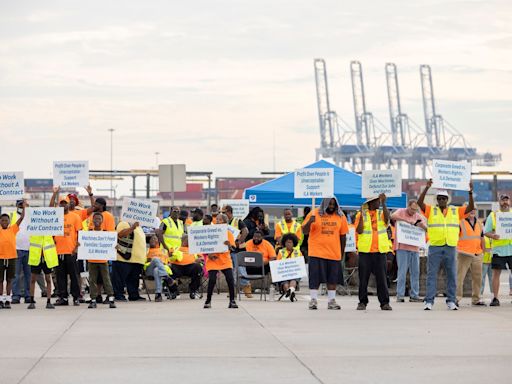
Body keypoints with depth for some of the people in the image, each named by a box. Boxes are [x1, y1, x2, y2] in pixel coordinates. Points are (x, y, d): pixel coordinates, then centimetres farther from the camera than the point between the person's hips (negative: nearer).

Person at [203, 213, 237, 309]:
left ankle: (232, 301, 0)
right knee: (212, 280, -11)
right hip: (213, 261, 0)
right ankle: (208, 301, 4)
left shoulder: (228, 233, 0)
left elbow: (232, 249, -8)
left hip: (225, 261, 0)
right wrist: (208, 254, -14)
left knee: (230, 279, -11)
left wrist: (229, 245, -30)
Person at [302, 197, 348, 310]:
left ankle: (332, 301, 15)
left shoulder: (340, 216, 5)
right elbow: (305, 231, -1)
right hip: (316, 253, -2)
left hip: (334, 253, 3)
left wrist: (342, 253, 12)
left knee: (332, 278, 6)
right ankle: (313, 300, 4)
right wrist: (310, 222, -21)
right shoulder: (314, 213, -2)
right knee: (315, 277, -2)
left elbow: (343, 235, 11)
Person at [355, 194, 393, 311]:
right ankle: (362, 302, 9)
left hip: (380, 250, 1)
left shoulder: (381, 213, 9)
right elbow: (359, 230, -6)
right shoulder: (361, 214, 4)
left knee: (381, 277, 1)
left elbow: (387, 217, -14)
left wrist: (384, 203, -22)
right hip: (365, 251, -1)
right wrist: (362, 214, -10)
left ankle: (384, 302, 3)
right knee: (363, 278, 3)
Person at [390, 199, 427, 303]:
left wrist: (422, 225, -13)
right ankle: (400, 295, -4)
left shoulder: (418, 216, 15)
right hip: (402, 247, -5)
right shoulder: (401, 212, 3)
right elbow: (393, 216, -18)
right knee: (402, 271, -7)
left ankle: (414, 295, 10)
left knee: (415, 272, 5)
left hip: (414, 248, 5)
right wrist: (406, 220, -21)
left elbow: (426, 228, 10)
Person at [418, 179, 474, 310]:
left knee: (452, 275, 5)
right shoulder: (431, 210, 5)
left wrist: (470, 193, -11)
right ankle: (429, 301, -2)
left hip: (451, 247, 2)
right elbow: (419, 203, -10)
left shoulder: (456, 211, 10)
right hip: (435, 247, -2)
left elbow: (471, 207, 3)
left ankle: (451, 301, 12)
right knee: (432, 274, -2)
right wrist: (426, 188, -20)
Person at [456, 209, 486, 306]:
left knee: (477, 277, 9)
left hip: (477, 254, 6)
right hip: (464, 254, -6)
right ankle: (457, 298, -5)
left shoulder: (479, 223, 14)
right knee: (460, 276, -8)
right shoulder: (460, 222, -5)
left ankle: (476, 299, 17)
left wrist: (483, 251, 17)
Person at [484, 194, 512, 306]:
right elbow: (486, 232, 6)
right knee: (496, 272, -3)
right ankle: (495, 298, 1)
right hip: (498, 249, -1)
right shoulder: (493, 215, 8)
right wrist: (493, 236, -15)